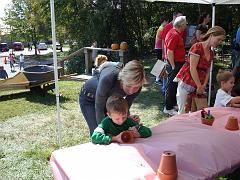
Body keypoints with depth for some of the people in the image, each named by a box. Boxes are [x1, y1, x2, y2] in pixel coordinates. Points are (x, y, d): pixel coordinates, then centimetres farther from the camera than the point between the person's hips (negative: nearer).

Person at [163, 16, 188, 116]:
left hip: (178, 63, 10)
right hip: (174, 63, -10)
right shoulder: (174, 35, -20)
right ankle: (168, 108, 6)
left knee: (175, 85, 19)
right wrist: (173, 66, -21)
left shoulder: (176, 33, 12)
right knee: (171, 85, -3)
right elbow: (169, 52, -24)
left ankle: (173, 103, 32)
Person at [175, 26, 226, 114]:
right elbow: (192, 69, -17)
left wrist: (204, 85, -1)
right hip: (186, 82, -7)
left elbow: (207, 71, 14)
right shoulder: (197, 47, -13)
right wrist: (199, 86, -13)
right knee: (183, 111, -3)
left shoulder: (211, 53, 12)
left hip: (198, 86, 7)